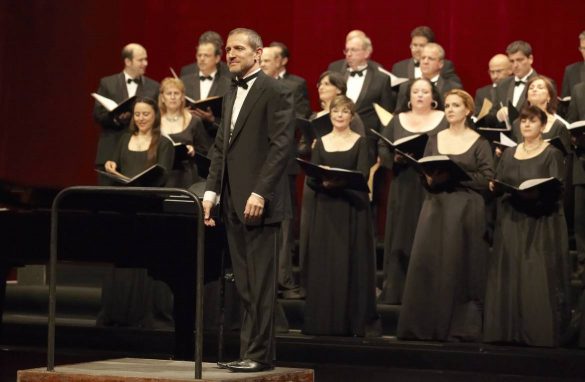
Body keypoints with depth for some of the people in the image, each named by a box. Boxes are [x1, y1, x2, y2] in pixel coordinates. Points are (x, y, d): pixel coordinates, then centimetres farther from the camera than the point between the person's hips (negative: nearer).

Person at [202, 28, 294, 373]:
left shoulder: (275, 92, -7)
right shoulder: (232, 96, 19)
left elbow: (281, 146, -14)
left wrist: (260, 193, -20)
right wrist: (211, 192, 9)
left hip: (260, 201, -8)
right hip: (234, 202, 8)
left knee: (260, 283, -5)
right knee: (245, 284, 8)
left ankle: (259, 354, -2)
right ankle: (251, 350, 11)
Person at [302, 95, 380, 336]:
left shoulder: (359, 142, 3)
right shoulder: (321, 143, 10)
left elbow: (363, 174, -10)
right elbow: (310, 178, 3)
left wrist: (340, 179, -27)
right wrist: (323, 181, -20)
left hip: (353, 210, -2)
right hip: (326, 208, 2)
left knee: (353, 262, -3)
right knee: (324, 264, 0)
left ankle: (356, 320, 1)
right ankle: (325, 321, 5)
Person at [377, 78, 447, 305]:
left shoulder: (445, 121, 4)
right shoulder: (398, 121, 13)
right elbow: (382, 148, 9)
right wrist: (395, 157, -11)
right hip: (403, 190, 2)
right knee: (400, 239, 2)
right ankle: (395, 291, 5)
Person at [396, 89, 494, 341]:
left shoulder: (479, 143, 2)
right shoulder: (434, 140, 13)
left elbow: (486, 179, -6)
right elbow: (423, 174, 14)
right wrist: (429, 177, -8)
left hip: (466, 210, -3)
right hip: (435, 206, 4)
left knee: (459, 268, -4)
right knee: (426, 263, -4)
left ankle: (459, 328, 1)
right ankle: (426, 325, 1)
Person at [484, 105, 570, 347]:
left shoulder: (552, 154, 0)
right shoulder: (508, 154, 15)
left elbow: (556, 190, -9)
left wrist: (536, 193, -26)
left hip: (541, 225, -5)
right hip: (511, 222, 5)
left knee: (538, 278, -9)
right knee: (508, 276, 1)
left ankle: (540, 332, -8)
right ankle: (508, 330, 5)